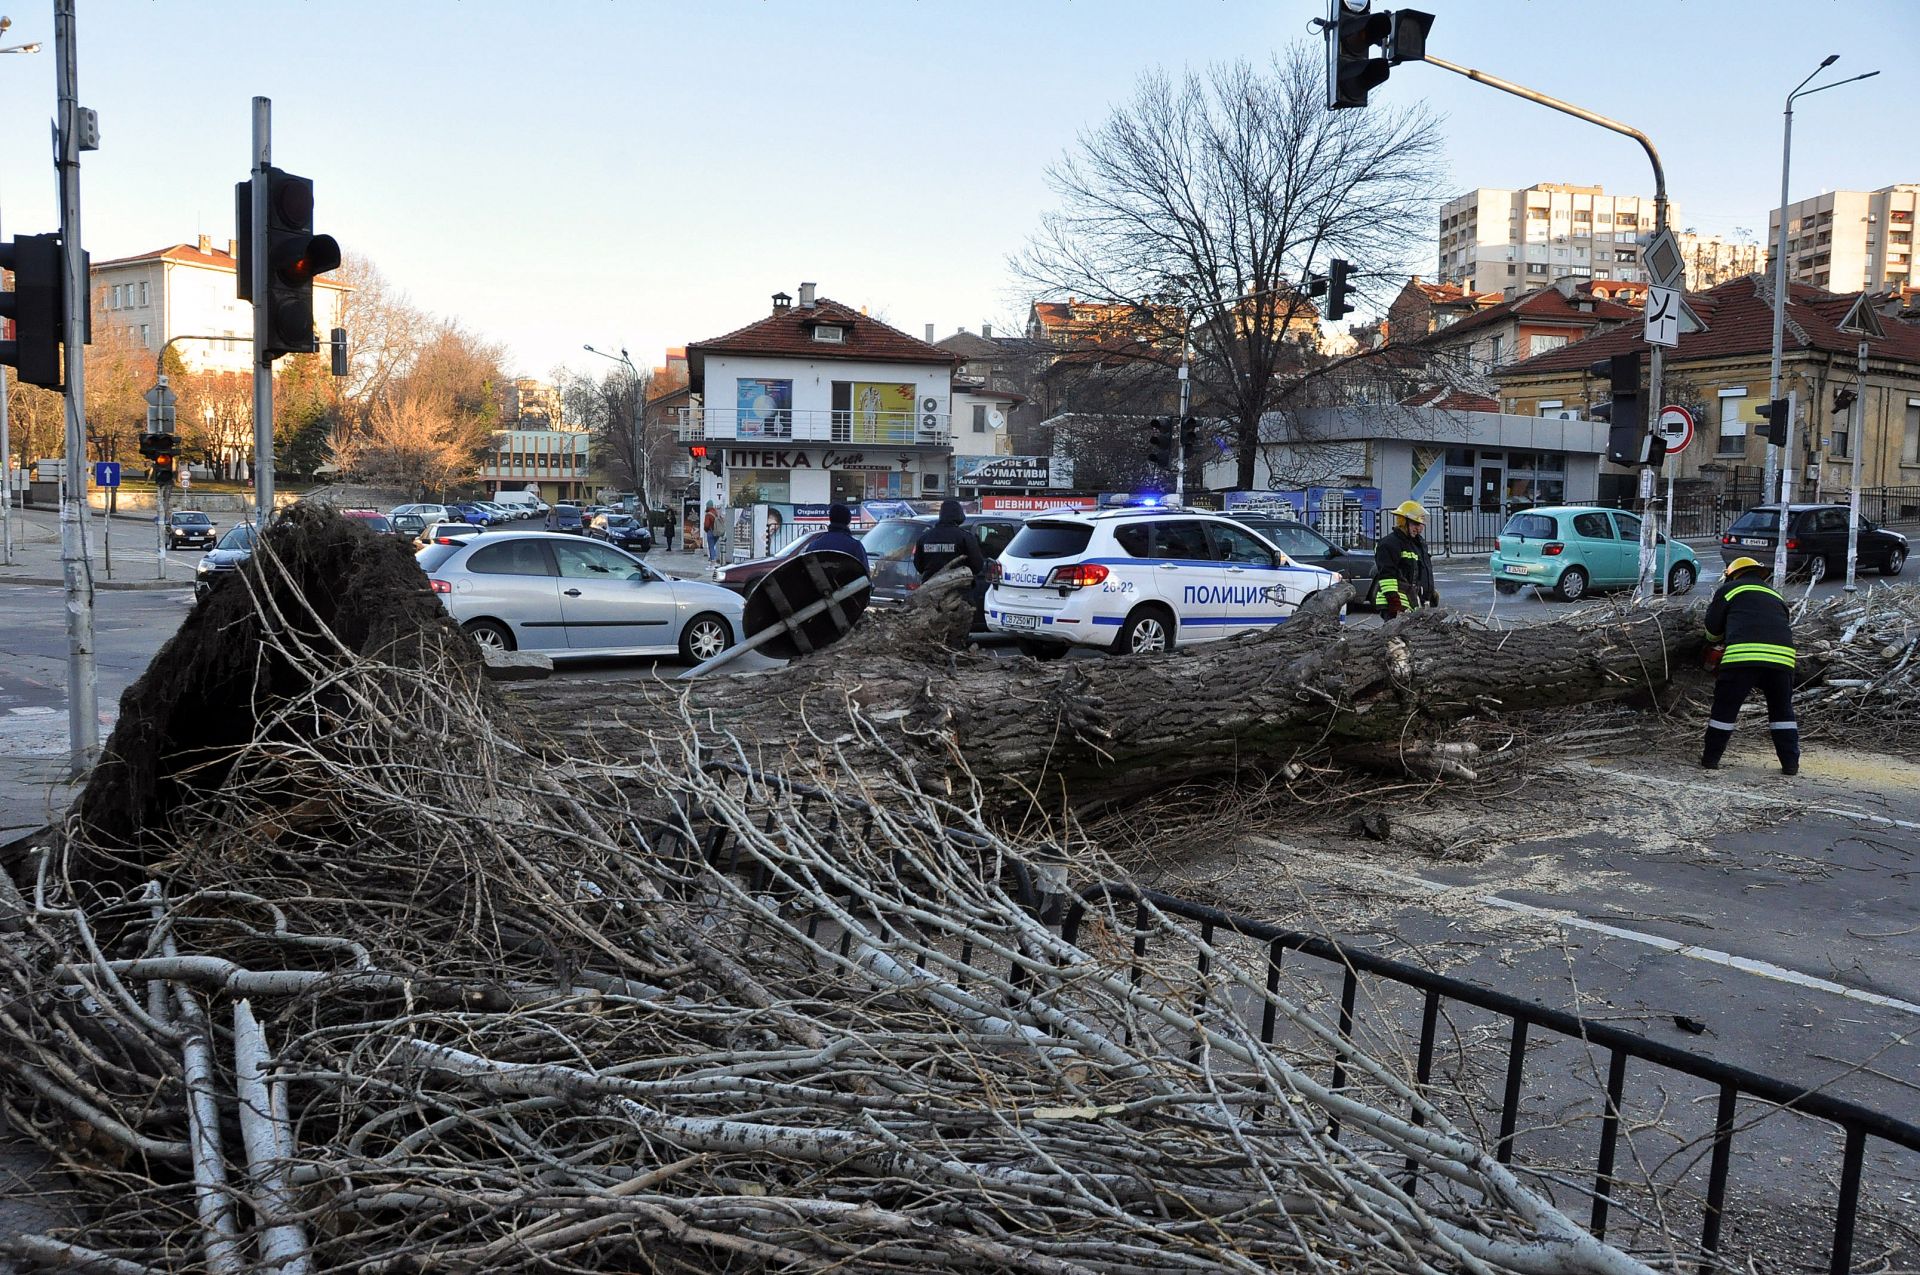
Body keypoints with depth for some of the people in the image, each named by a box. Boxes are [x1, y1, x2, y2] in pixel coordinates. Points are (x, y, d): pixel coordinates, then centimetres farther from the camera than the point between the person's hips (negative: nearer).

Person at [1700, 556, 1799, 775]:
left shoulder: (1730, 589, 17)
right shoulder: (1776, 596, 30)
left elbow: (1713, 628, 15)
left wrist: (1719, 641, 38)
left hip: (1743, 655, -4)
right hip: (1782, 656, 4)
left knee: (1725, 708, 9)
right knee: (1782, 711, 19)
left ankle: (1711, 758, 14)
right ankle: (1790, 763, 16)